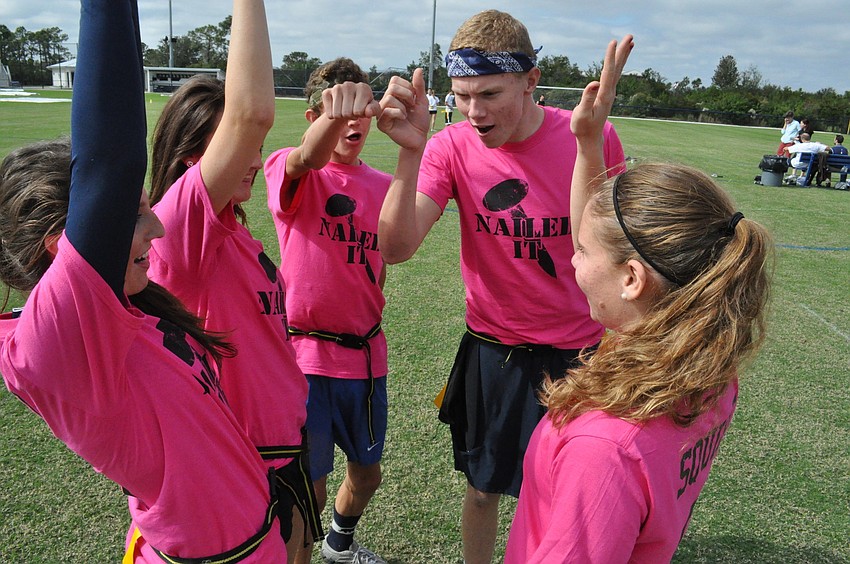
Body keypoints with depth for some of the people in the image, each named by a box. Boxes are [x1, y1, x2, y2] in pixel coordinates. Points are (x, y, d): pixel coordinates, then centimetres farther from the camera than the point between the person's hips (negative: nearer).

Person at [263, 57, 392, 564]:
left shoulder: (382, 185, 5)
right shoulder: (292, 172, -12)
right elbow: (306, 161, -38)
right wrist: (335, 114, -58)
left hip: (366, 355, 6)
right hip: (307, 353, -5)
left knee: (367, 474, 21)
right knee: (307, 490, 6)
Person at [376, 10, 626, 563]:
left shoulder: (593, 138, -14)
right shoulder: (452, 148, -13)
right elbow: (396, 247, -25)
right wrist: (412, 150, -38)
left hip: (580, 350, 0)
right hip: (494, 349, 1)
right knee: (483, 489, 16)